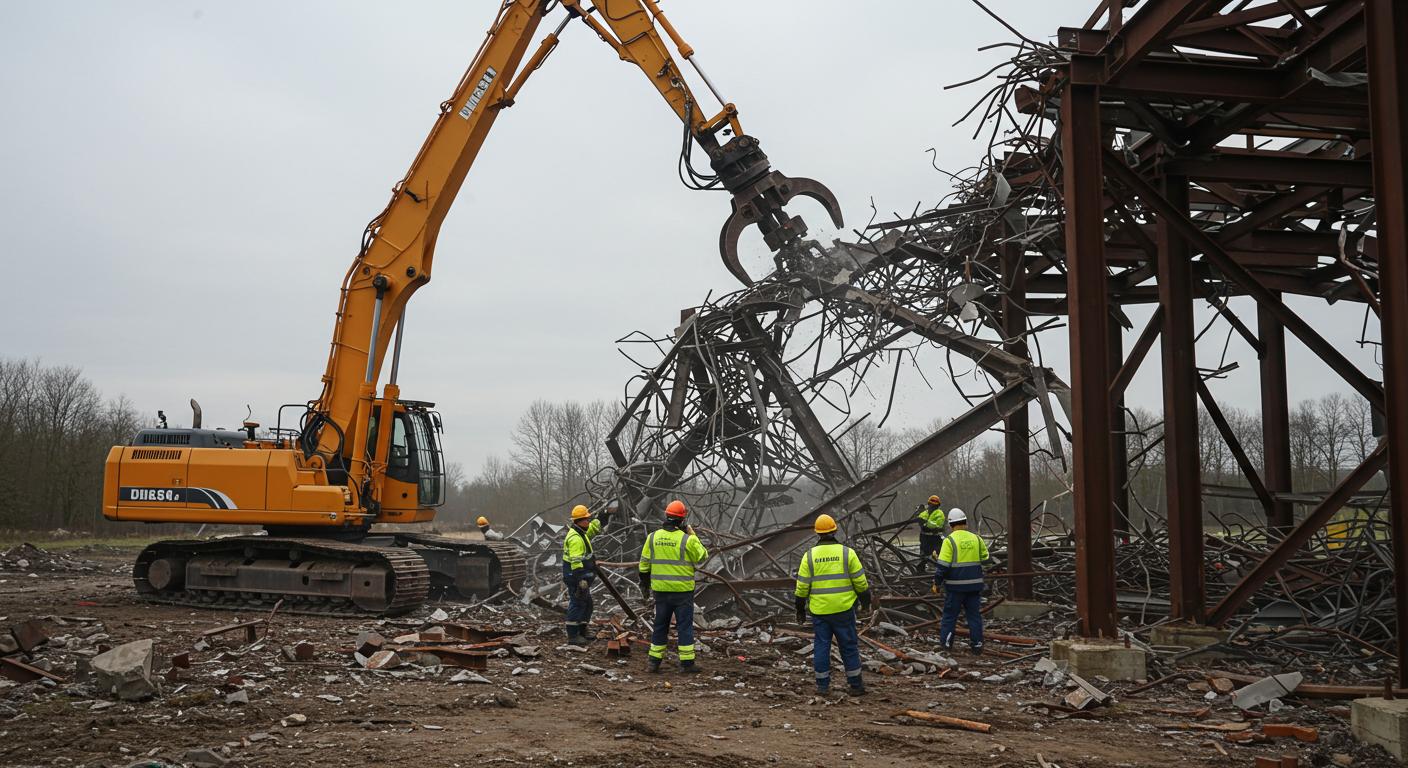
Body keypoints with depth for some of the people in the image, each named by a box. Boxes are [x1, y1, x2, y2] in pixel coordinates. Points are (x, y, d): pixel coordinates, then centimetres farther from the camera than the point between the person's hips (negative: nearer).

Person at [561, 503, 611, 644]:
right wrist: (581, 580, -27)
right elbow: (576, 561, -25)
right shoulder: (576, 538, -20)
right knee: (577, 605, -6)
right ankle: (573, 637, -2)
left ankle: (581, 633, 24)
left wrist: (607, 514, 16)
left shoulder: (582, 532, 12)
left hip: (581, 576, 11)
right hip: (575, 576, -11)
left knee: (587, 604, 16)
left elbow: (597, 526, 27)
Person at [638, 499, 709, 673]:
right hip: (683, 590, -4)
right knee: (684, 626, 3)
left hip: (661, 590, 4)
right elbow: (702, 557, 1)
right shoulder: (687, 539, -13)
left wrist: (645, 584, 18)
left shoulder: (653, 537, 0)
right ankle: (687, 663, 4)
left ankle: (655, 661, 16)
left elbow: (644, 563, 6)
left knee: (660, 625, 13)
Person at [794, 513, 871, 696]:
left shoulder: (809, 556, -3)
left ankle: (822, 685, 13)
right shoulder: (847, 553, -4)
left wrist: (800, 609, 10)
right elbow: (860, 581, -1)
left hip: (819, 611, 1)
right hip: (843, 610, 0)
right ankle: (856, 685, 13)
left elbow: (802, 586, -1)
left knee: (821, 646, 9)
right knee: (849, 646, 8)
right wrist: (866, 601, 14)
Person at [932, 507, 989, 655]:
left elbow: (943, 565, -14)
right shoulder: (976, 538, 3)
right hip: (974, 584, 4)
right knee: (974, 615, 11)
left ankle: (946, 643, 12)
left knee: (950, 615, 8)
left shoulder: (950, 540, -11)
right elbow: (985, 559, 12)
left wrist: (937, 583, -7)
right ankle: (977, 645, 12)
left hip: (955, 586, -3)